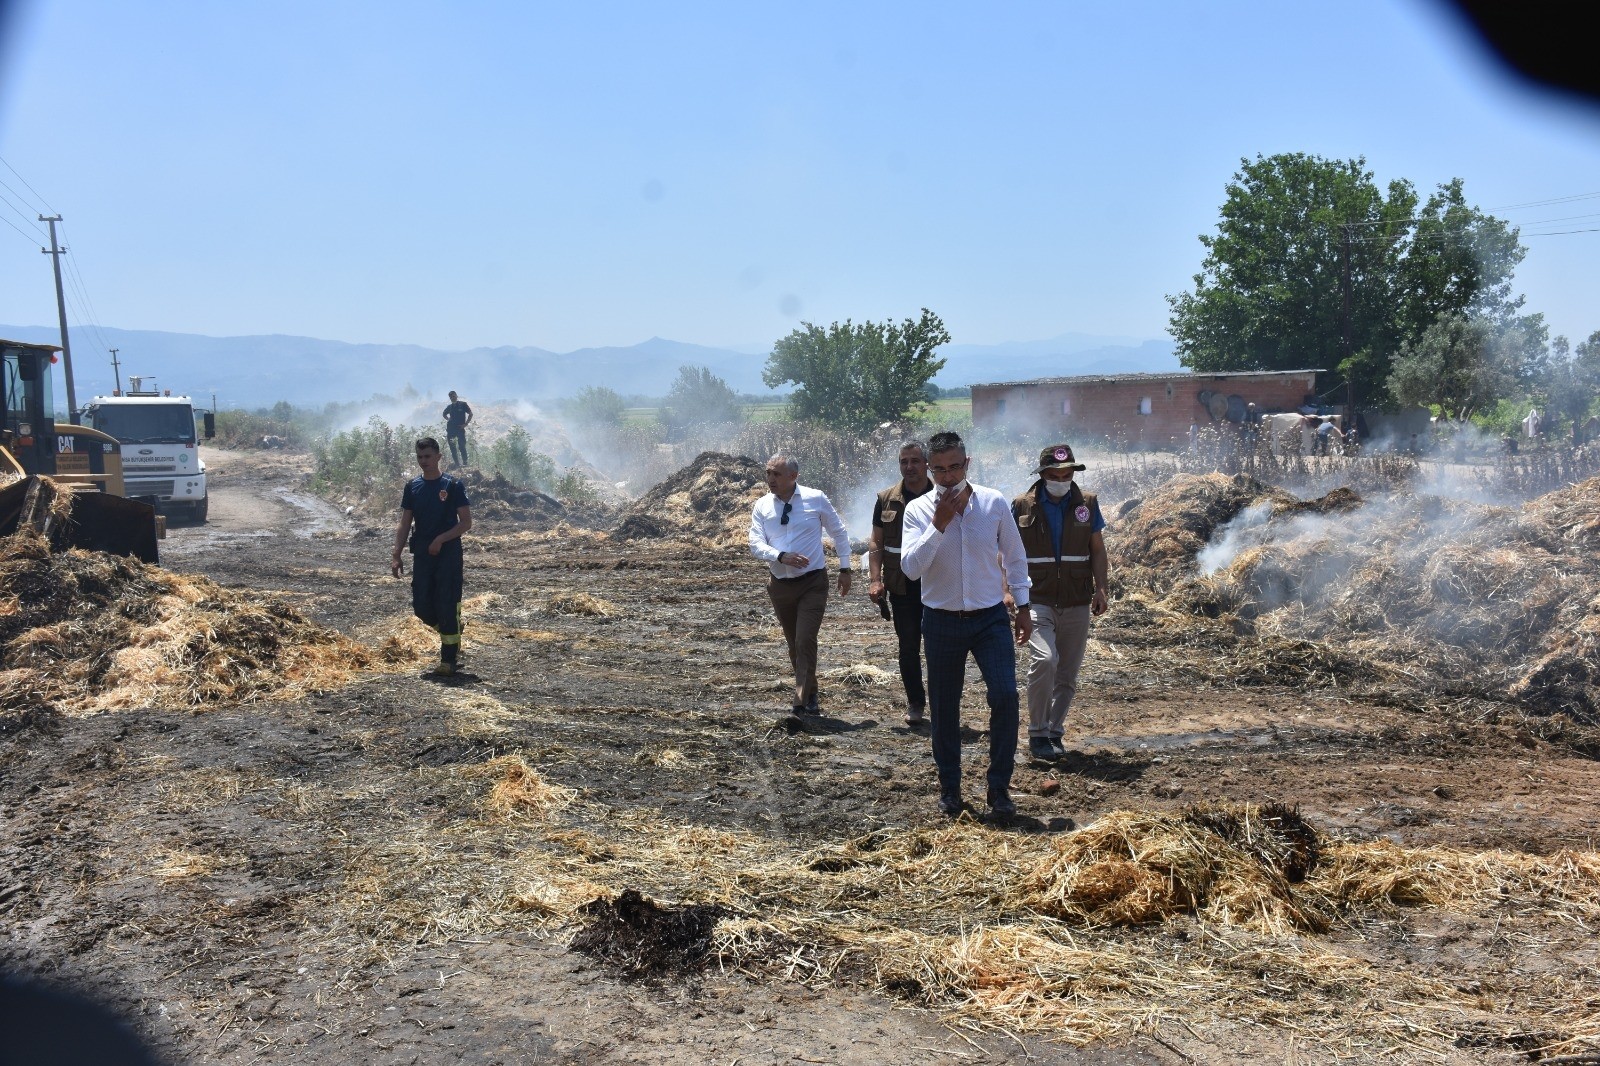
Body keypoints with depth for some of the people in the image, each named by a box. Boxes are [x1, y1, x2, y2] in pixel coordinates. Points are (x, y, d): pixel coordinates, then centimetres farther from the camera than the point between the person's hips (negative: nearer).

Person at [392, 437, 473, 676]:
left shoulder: (453, 485, -4)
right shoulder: (412, 487, 8)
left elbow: (466, 522, -6)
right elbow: (405, 524, 10)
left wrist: (441, 539, -17)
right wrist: (396, 555, 2)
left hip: (448, 554, -4)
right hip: (422, 555, 4)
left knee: (447, 607, -5)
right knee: (421, 606, 3)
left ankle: (448, 660, 3)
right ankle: (453, 634, 29)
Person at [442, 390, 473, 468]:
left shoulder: (463, 404, 1)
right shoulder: (449, 407, 11)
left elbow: (470, 414, 1)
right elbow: (444, 414, 29)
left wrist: (466, 424, -6)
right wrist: (449, 420, 11)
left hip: (460, 428, -4)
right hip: (451, 428, 4)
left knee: (462, 446, -8)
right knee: (452, 447, 2)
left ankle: (465, 463, -3)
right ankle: (456, 462, 9)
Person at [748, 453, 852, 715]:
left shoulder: (816, 499, -6)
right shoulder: (762, 506, 0)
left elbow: (839, 533, 6)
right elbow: (756, 545, -5)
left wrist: (845, 569, 5)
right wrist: (782, 556, -23)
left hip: (812, 583, -4)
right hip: (780, 585, 4)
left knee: (805, 641, -15)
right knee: (793, 644, 13)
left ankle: (803, 702, -11)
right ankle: (809, 696, 29)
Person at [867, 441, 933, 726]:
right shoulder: (887, 499, 4)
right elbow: (876, 542, 5)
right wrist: (875, 580, -5)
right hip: (902, 588, 1)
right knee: (908, 648, 6)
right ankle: (915, 704, 19)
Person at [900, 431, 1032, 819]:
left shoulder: (995, 503, -4)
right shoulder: (918, 510, -7)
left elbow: (1015, 557, 6)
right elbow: (911, 568, -18)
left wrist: (1023, 607, 6)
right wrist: (939, 524, -23)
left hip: (990, 618, 0)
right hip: (941, 622, 0)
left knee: (1005, 696, -12)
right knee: (943, 707, 8)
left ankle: (999, 787, 2)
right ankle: (949, 786, 26)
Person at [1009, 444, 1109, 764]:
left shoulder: (1087, 503, 5)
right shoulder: (1022, 506, -1)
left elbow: (1097, 549, 10)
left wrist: (1101, 589, 0)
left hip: (1077, 603, 3)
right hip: (1037, 601, -3)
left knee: (1068, 674, 7)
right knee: (1044, 660, -21)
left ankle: (1055, 732, 23)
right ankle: (1037, 734, -7)